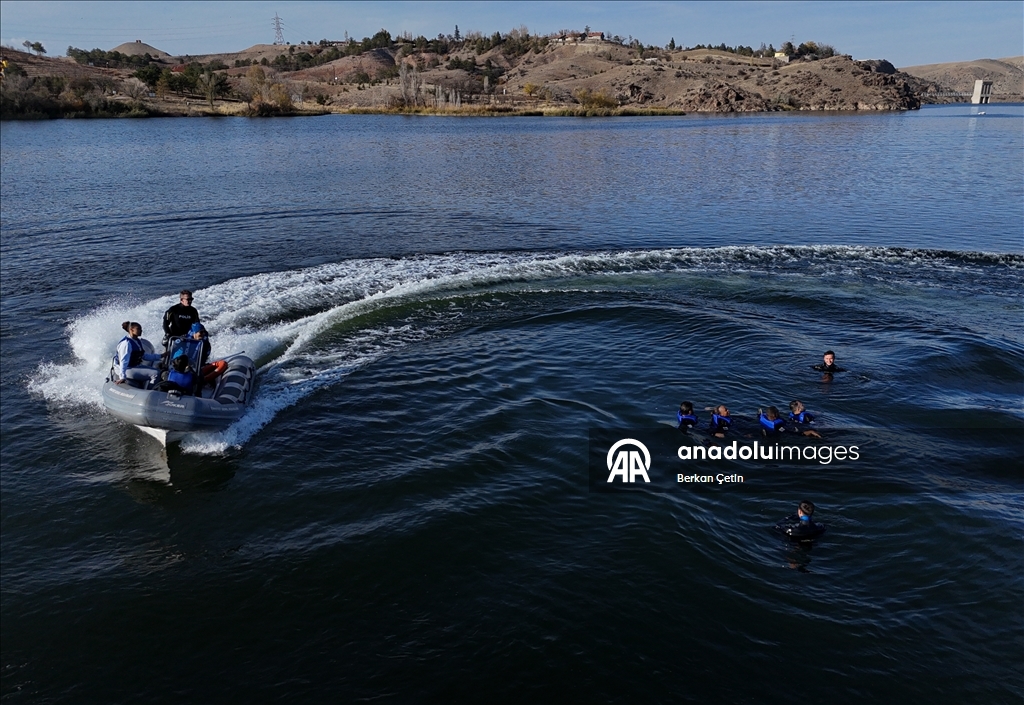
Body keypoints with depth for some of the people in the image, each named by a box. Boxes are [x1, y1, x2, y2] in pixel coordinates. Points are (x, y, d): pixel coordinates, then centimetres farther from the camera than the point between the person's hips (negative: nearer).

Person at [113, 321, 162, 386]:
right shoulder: (126, 343, -18)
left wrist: (160, 357, 13)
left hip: (137, 367, 10)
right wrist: (122, 377, -27)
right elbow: (123, 361, -22)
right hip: (128, 370, -10)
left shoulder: (138, 341, 11)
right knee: (155, 373, -23)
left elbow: (144, 356, 20)